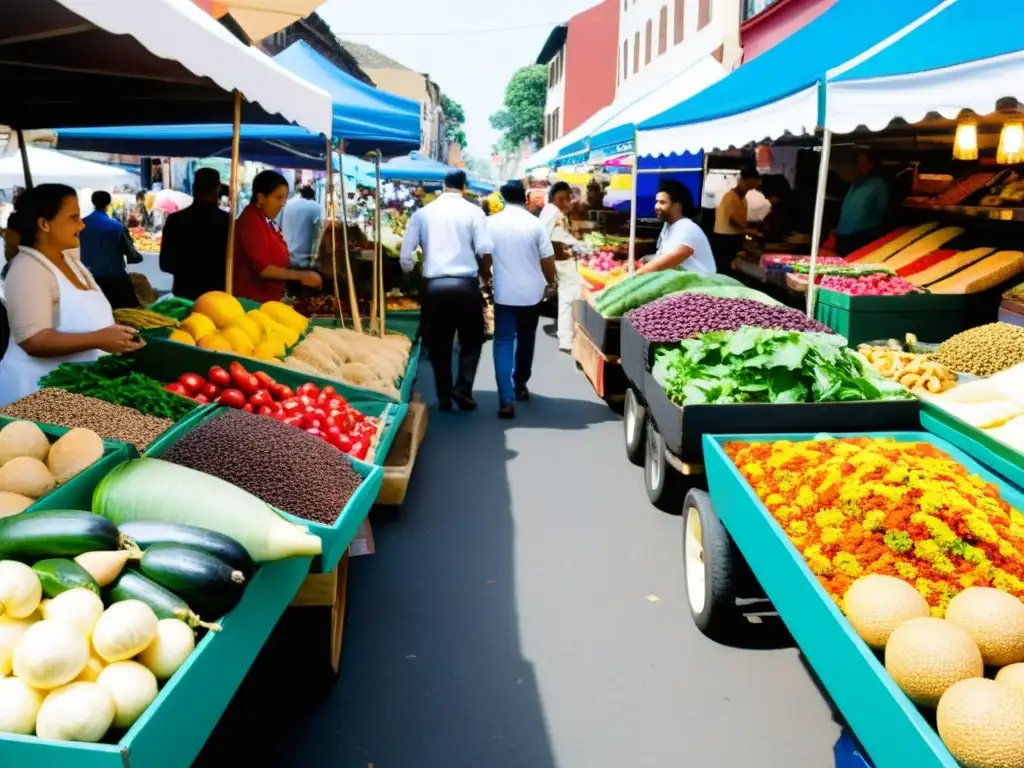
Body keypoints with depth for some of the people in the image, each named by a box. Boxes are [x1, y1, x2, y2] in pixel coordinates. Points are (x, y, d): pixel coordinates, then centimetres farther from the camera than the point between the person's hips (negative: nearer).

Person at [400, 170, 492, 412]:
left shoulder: (422, 212, 6)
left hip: (433, 286, 2)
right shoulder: (473, 211, -1)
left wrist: (409, 275, 23)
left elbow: (406, 253, 5)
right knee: (472, 339, 13)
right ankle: (462, 388, 0)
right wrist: (485, 273, 11)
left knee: (439, 343, 11)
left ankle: (444, 397, 15)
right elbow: (485, 250, -8)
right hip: (465, 284, -2)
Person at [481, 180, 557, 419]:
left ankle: (506, 400, -12)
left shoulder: (491, 223, -2)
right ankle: (520, 384, 35)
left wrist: (486, 278, 24)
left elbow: (486, 258, 4)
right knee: (525, 339, 19)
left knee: (503, 343, 0)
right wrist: (551, 282, 14)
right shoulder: (535, 223, -6)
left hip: (504, 293, 0)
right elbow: (547, 260, -4)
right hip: (531, 292, 1)